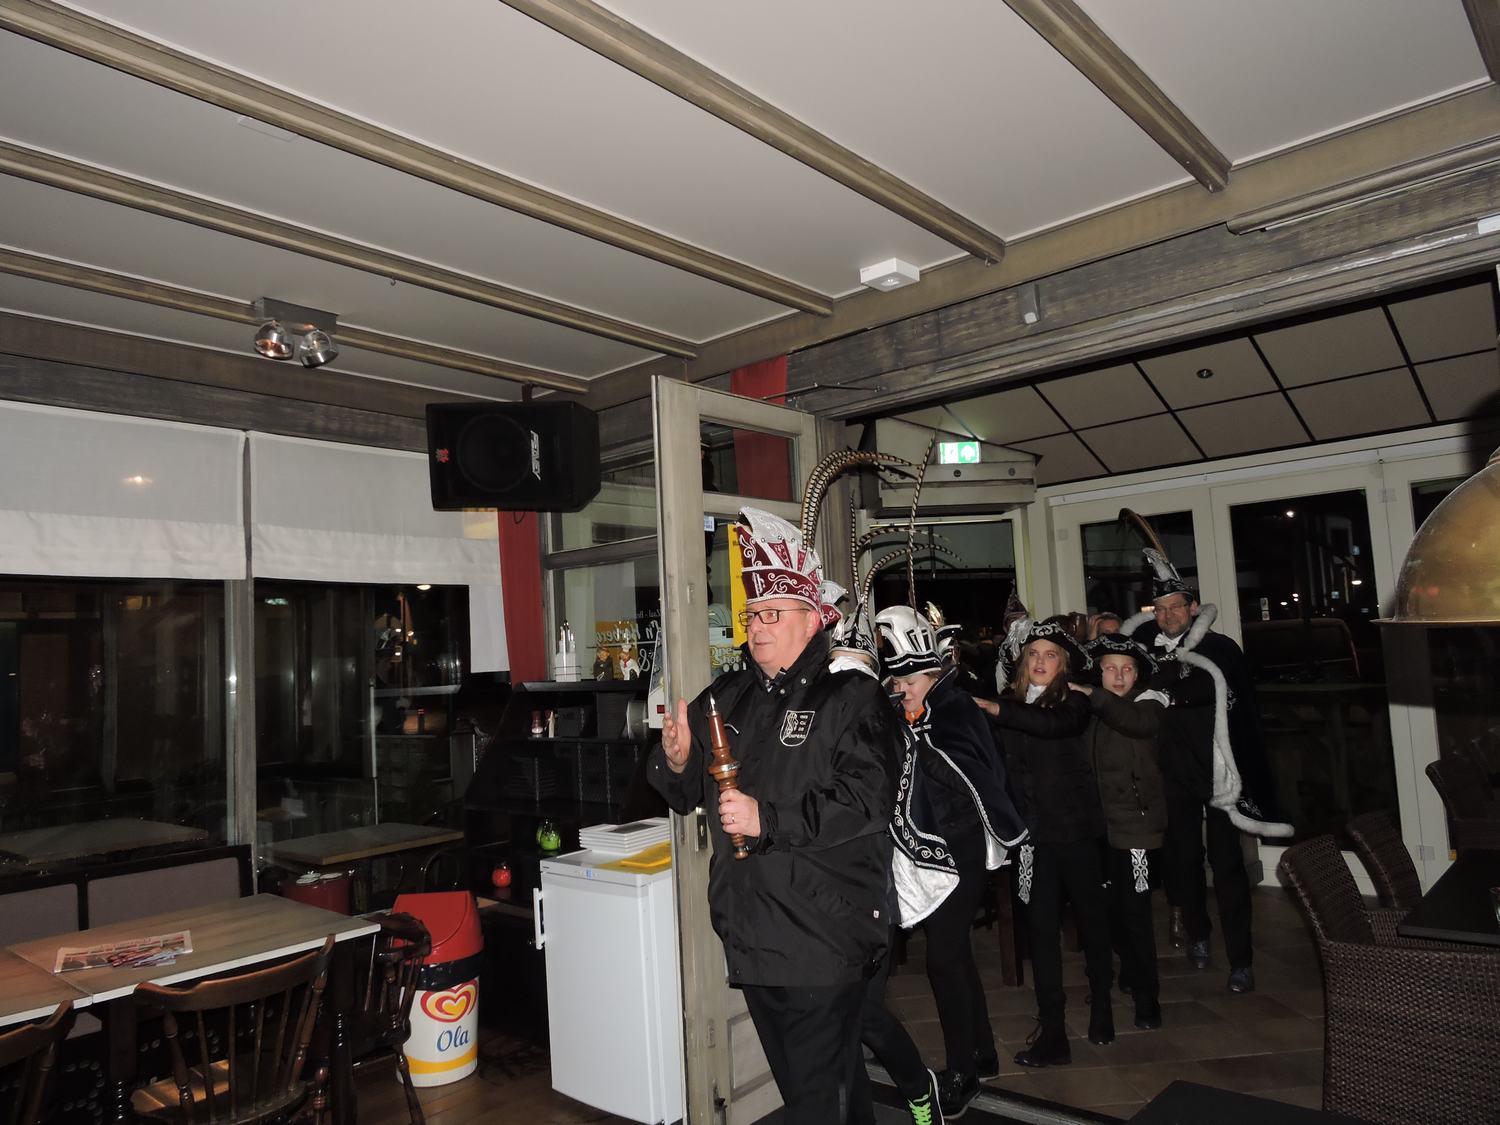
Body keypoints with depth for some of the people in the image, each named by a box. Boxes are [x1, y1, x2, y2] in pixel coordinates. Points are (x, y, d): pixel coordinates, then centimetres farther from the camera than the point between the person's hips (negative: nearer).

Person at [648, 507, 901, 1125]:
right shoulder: (728, 697, 10)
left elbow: (865, 802, -23)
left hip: (821, 941, -7)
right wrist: (677, 760, -8)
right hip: (749, 931, 7)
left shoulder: (851, 698, -10)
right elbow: (688, 793, 15)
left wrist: (768, 819, -26)